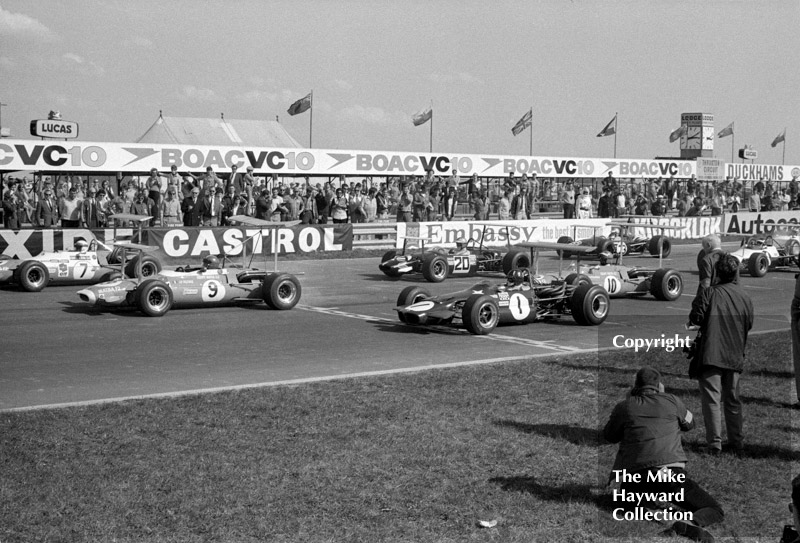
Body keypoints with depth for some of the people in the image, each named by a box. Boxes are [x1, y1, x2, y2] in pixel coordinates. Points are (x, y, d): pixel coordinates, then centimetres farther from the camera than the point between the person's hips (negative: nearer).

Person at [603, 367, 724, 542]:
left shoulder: (625, 406, 9)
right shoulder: (672, 401, 9)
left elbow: (609, 436, 25)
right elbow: (689, 423, 29)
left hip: (636, 477, 2)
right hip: (671, 473, -2)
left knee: (625, 493, 36)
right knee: (715, 510, 8)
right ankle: (691, 523, -25)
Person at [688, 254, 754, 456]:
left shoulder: (708, 293, -11)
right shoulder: (745, 298, 2)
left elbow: (696, 318, -15)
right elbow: (749, 325, 9)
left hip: (711, 355, -4)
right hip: (735, 356, 4)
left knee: (711, 399, -1)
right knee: (733, 401, 15)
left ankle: (714, 443, -4)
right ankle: (736, 443, 21)